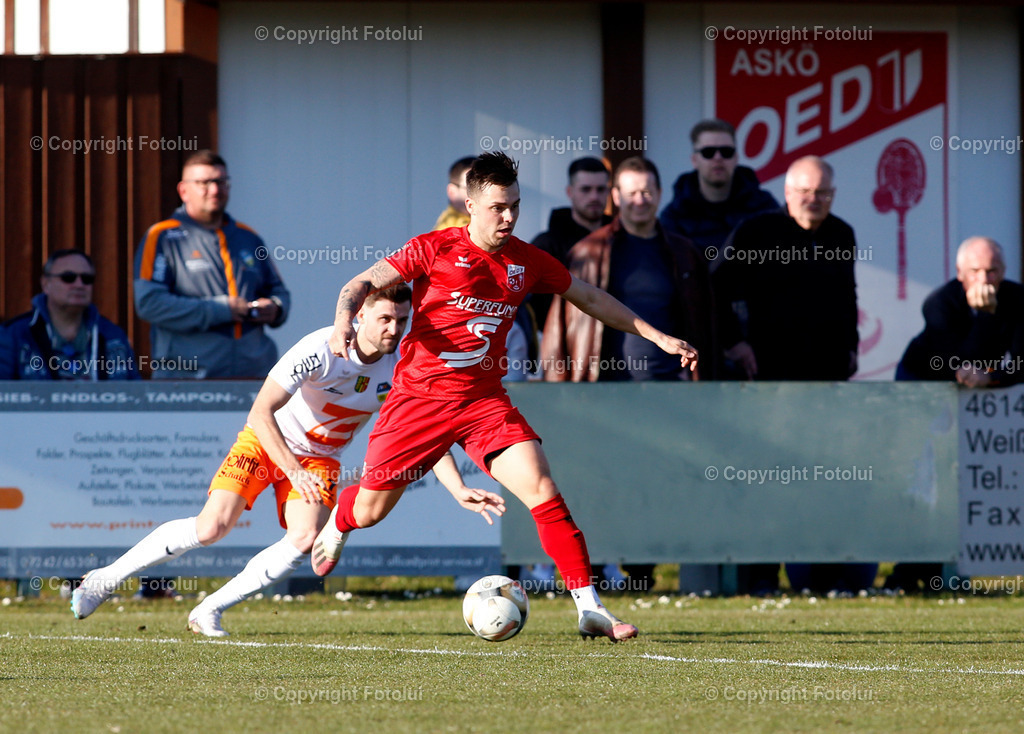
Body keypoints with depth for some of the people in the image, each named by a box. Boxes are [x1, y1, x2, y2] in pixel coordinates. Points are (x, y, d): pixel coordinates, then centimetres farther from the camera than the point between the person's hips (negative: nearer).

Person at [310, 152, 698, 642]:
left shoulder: (526, 261, 4)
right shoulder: (434, 250, -7)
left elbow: (590, 298, 17)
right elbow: (363, 283, -5)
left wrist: (657, 337, 16)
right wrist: (344, 319, -27)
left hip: (484, 399, 2)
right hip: (419, 395, -2)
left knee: (542, 490, -19)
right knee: (370, 510, 7)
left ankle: (589, 608, -18)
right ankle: (336, 525, 47)